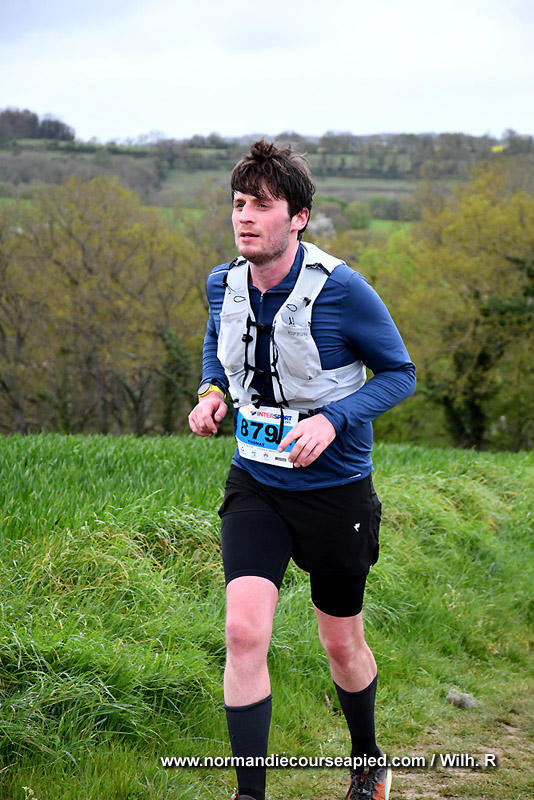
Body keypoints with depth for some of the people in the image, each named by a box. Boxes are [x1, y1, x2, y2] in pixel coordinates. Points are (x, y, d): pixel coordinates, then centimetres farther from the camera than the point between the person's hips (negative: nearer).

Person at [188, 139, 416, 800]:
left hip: (334, 490, -3)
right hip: (255, 484, 3)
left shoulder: (341, 289, -20)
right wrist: (211, 392, -3)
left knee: (342, 645, 13)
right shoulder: (224, 284, -5)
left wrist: (332, 419, -25)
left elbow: (399, 373, -9)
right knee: (243, 633, -15)